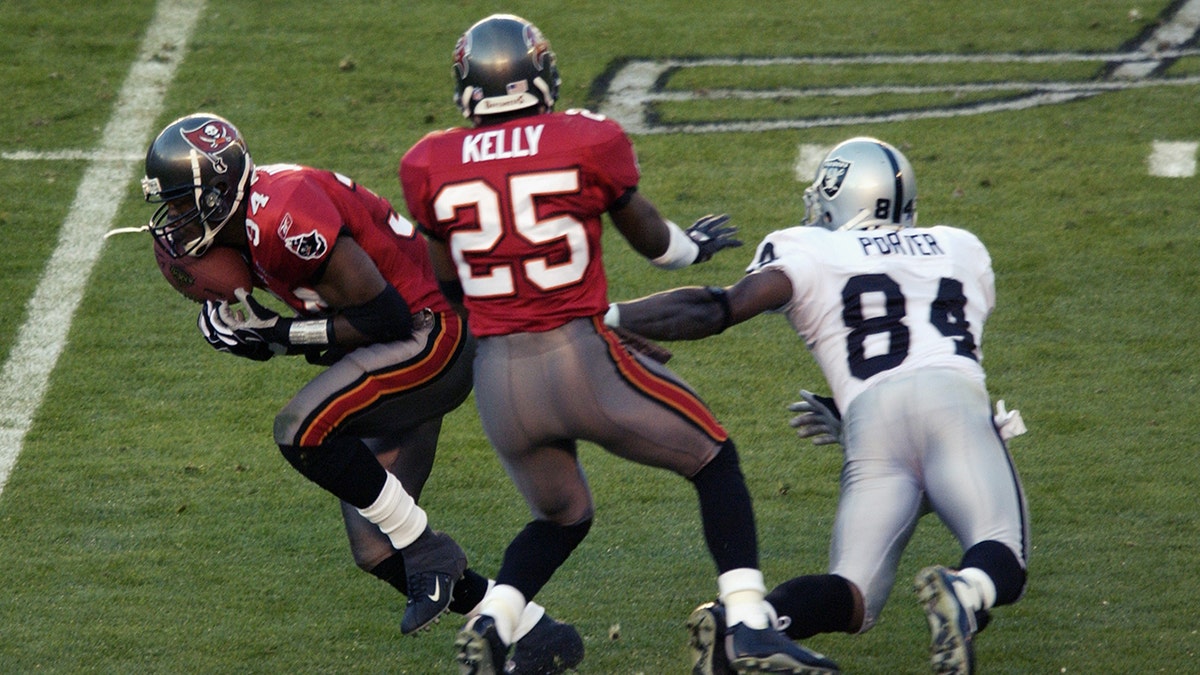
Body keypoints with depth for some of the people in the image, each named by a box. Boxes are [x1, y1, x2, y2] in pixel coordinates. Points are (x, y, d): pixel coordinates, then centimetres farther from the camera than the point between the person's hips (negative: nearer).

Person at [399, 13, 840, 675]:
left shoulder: (430, 167, 2)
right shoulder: (590, 142, -2)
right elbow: (651, 240, 14)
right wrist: (693, 246, 36)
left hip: (498, 381, 3)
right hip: (580, 359, -3)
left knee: (561, 518, 26)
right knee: (714, 461, 16)